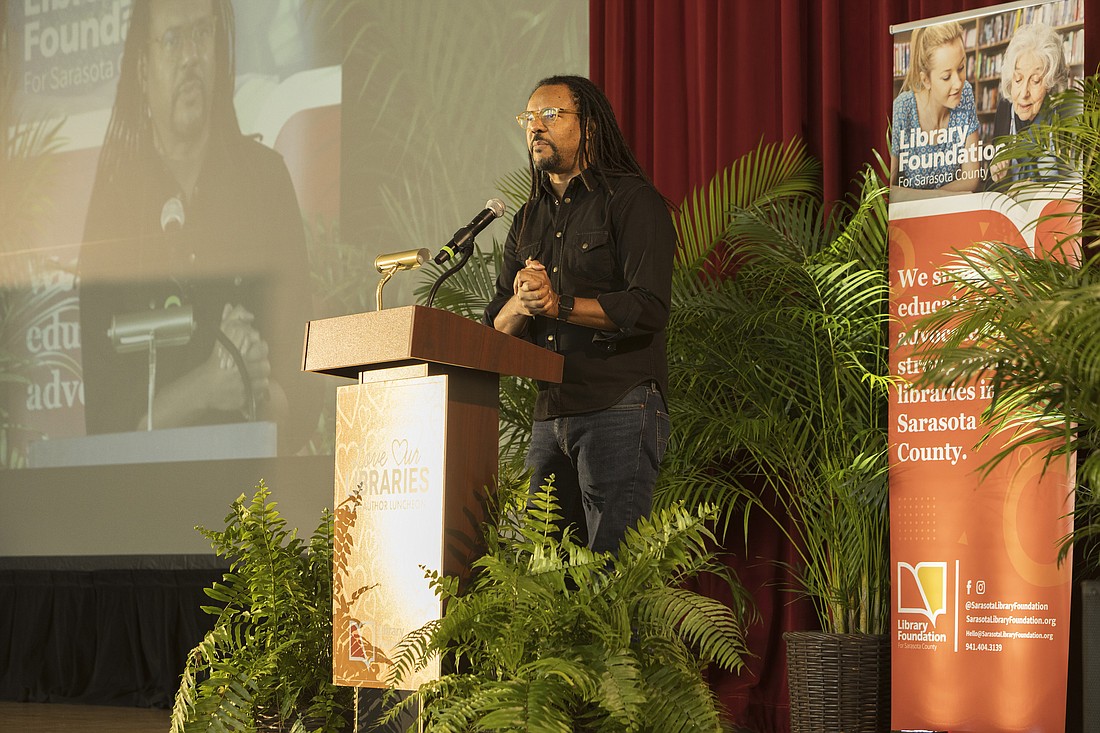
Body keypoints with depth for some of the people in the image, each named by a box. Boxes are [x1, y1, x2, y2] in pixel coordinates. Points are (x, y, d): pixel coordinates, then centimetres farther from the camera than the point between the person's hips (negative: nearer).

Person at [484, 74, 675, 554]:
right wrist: (522, 303, -11)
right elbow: (496, 327, 12)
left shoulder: (632, 200, -1)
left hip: (619, 410, -7)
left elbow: (649, 308, -13)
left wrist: (559, 305, -22)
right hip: (549, 416, 7)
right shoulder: (528, 220, 20)